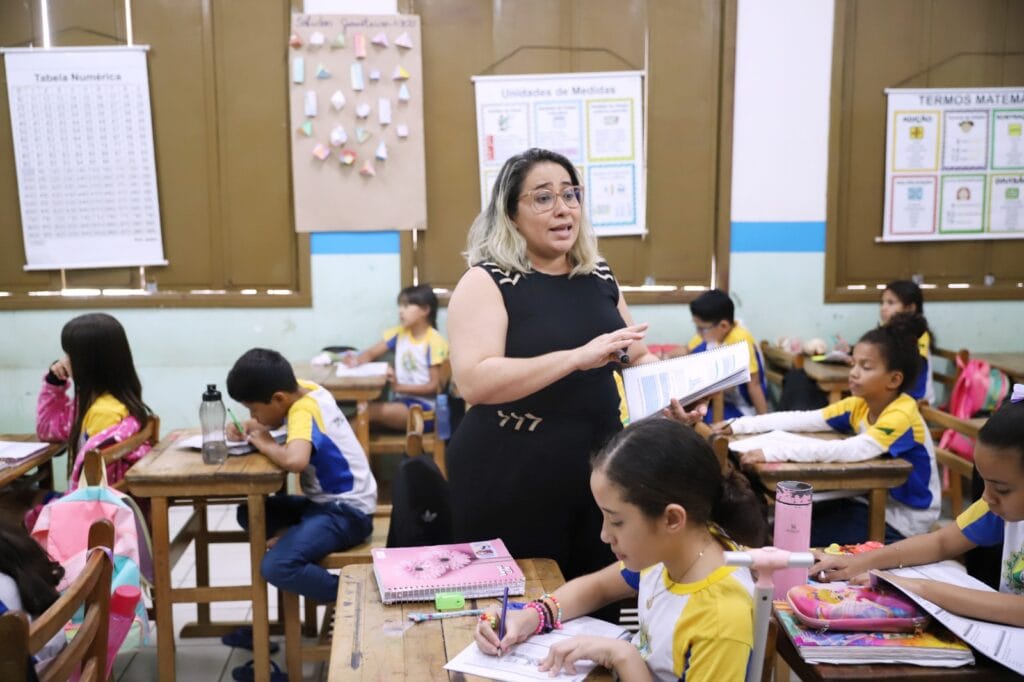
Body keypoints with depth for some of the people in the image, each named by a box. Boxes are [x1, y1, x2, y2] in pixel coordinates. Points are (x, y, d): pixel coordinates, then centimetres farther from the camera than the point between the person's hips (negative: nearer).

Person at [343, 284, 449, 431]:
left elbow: (434, 386, -12)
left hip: (424, 406, -6)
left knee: (368, 411, -26)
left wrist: (399, 386, -21)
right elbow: (371, 353, 9)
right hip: (402, 400, 6)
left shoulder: (434, 341, -11)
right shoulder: (399, 333, 8)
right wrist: (356, 360, -15)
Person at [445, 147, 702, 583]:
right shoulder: (487, 281, -10)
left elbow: (637, 357, 19)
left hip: (597, 470, 6)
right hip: (510, 481, -5)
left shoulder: (598, 276, 8)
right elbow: (473, 381, -24)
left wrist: (673, 394, -1)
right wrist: (578, 356, -28)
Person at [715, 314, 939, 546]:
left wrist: (774, 452, -47)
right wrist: (738, 425, -17)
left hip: (901, 521, -7)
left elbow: (850, 451, -42)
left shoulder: (901, 415, -26)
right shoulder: (860, 405, -2)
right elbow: (803, 419, -7)